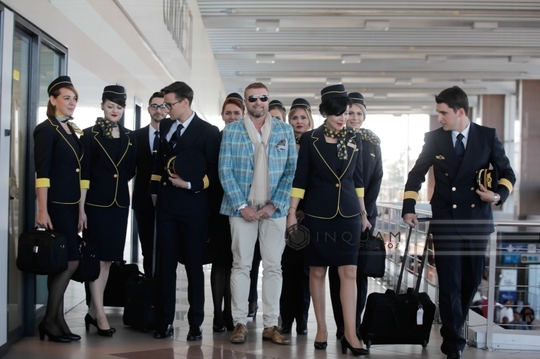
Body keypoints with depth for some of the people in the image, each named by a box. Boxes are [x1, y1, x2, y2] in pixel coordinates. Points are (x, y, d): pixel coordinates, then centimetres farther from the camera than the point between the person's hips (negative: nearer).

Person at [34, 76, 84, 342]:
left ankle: (57, 321, 14)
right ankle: (50, 321, 3)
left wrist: (81, 207, 13)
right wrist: (42, 211, -19)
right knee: (69, 262, -8)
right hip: (56, 205, -7)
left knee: (62, 265, 8)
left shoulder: (73, 131, 15)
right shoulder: (46, 129, -7)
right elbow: (42, 172, -13)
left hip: (72, 204, 7)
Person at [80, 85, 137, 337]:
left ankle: (92, 312, 18)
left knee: (109, 258, 8)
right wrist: (81, 208, -12)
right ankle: (100, 315, 0)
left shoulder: (129, 137, 9)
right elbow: (84, 173, -8)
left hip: (120, 202, 5)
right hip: (96, 202, -5)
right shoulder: (90, 134, -3)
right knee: (97, 257, -3)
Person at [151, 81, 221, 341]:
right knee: (166, 265, 6)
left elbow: (215, 170, -5)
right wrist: (156, 190, 12)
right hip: (166, 203, 5)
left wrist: (190, 184, -14)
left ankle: (195, 324, 12)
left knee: (194, 266, 4)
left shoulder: (208, 131, -4)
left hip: (193, 205, -5)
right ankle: (165, 322, 12)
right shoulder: (165, 126, 12)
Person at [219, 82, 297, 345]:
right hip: (242, 208, -1)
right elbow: (225, 171, -3)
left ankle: (271, 325, 10)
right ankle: (240, 323, 8)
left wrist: (274, 205, -8)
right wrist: (242, 206, -10)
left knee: (273, 266, 3)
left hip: (274, 209, 1)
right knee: (241, 265, 2)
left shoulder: (285, 131, 5)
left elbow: (291, 170, 2)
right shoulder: (231, 131, 2)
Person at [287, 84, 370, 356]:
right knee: (317, 271, 6)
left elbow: (358, 178, 12)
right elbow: (300, 178, -1)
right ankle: (321, 328, 17)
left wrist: (363, 213, 13)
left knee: (349, 272, -4)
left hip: (348, 212, 2)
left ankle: (350, 333, -2)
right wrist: (292, 213, -5)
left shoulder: (354, 139, 5)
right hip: (317, 213, -2)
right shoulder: (310, 139, -3)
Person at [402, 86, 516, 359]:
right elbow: (417, 174, 9)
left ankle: (452, 330, 33)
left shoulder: (488, 136, 0)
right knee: (449, 285, -4)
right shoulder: (434, 138, 1)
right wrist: (408, 208, 2)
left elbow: (507, 174, 6)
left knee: (471, 281, 11)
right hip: (445, 221, -1)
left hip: (477, 220, 1)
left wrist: (498, 195, -13)